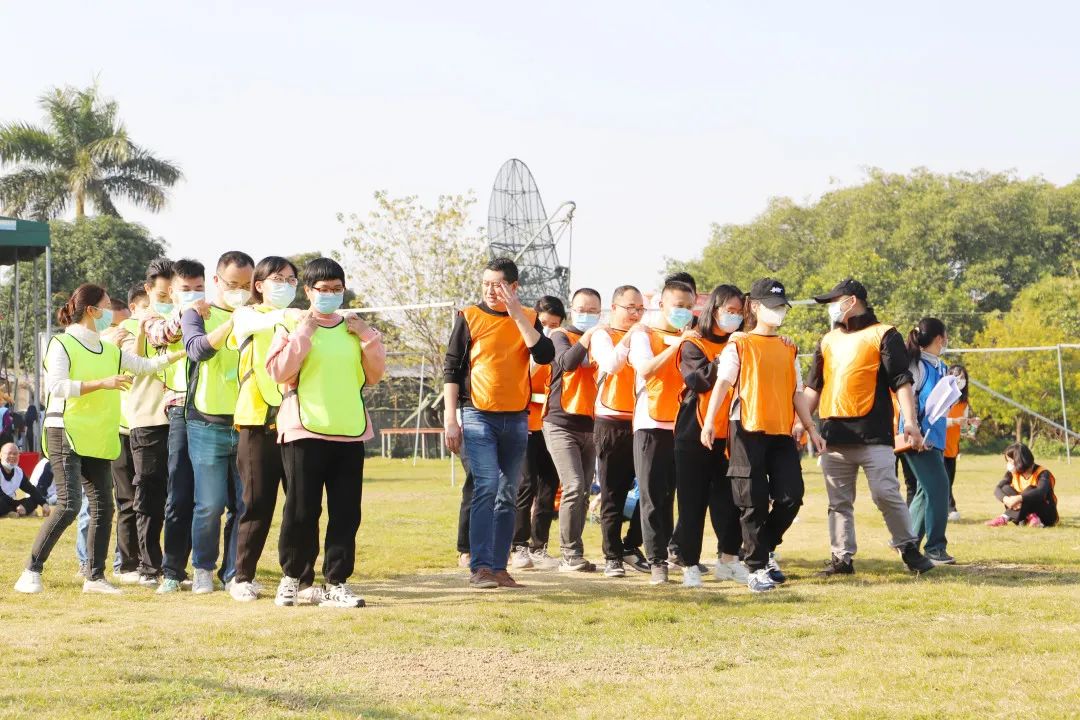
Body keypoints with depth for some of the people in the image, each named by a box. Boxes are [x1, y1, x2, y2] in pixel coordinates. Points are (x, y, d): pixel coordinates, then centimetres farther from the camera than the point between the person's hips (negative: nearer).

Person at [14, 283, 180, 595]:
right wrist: (102, 383, -20)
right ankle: (32, 570, -5)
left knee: (103, 505, 3)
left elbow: (145, 365, 15)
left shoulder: (109, 351, 14)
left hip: (98, 438, 7)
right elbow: (56, 385, -18)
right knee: (69, 505, -14)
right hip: (66, 433, -7)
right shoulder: (62, 344, -5)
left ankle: (95, 576, 10)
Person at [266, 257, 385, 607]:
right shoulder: (293, 326, 2)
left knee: (346, 513, 1)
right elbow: (278, 371, -11)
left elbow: (376, 373, 10)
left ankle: (335, 584, 6)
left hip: (349, 433, 4)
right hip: (304, 431, -4)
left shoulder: (353, 328, 14)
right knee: (301, 511, -1)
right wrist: (303, 333, -13)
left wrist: (367, 336, -1)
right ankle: (291, 576, 16)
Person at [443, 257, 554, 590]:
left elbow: (545, 355, -10)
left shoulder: (529, 319, 7)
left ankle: (498, 567, 12)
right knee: (486, 486, -16)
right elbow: (451, 369, 1)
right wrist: (450, 418, -6)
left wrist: (517, 315, -13)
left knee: (507, 496, 7)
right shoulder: (469, 317, 1)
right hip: (478, 416, -3)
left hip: (516, 419, 3)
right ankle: (479, 568, -17)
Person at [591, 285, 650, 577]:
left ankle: (631, 546, 14)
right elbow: (610, 363, -15)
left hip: (641, 422, 4)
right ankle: (612, 556, 5)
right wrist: (630, 336, -18)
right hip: (611, 424, -4)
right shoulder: (603, 335, 4)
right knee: (612, 493, 0)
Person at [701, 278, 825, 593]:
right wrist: (709, 420, -23)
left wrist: (811, 428, 13)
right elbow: (723, 382, -10)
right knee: (754, 502, -3)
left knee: (791, 495, -4)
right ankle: (757, 567, 5)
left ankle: (765, 548, 21)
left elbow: (797, 392, 19)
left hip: (783, 432, 5)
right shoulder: (739, 346, 1)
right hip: (748, 430, -5)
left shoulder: (788, 350, 16)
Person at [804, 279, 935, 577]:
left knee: (887, 494, -9)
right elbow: (814, 387, 22)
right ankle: (842, 557, 11)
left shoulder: (883, 335, 2)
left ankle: (909, 549, 2)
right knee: (839, 502, 6)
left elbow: (901, 381, -6)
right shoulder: (828, 341, 20)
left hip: (873, 433, -6)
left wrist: (910, 420, -17)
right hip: (833, 435, 6)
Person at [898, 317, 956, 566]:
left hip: (934, 438, 10)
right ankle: (935, 547, -8)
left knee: (927, 490, 14)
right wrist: (912, 432, -25)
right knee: (938, 486, -13)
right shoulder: (917, 365, -11)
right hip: (918, 439, -10)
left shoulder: (941, 368, 16)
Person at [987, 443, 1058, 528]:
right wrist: (1006, 499, -37)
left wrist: (1019, 498, -51)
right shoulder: (1013, 473, -1)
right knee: (1006, 488, -17)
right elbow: (998, 489, -13)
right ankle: (1028, 518, -36)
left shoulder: (1042, 473, -17)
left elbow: (1041, 492, -37)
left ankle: (1005, 518, -40)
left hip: (1046, 515, -4)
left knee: (1030, 490, -31)